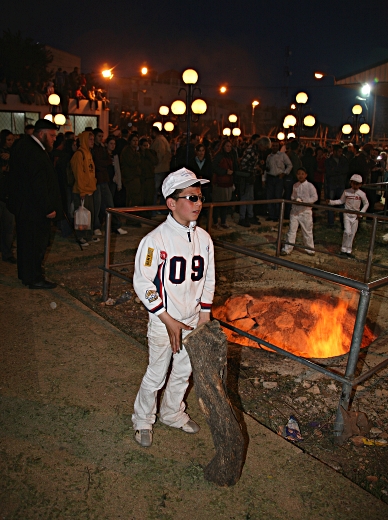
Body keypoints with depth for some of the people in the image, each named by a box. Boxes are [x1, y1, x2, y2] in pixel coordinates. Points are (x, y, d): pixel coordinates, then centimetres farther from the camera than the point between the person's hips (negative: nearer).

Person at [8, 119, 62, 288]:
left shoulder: (23, 146, 12)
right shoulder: (35, 153, -22)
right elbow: (39, 184, -25)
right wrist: (48, 208, -20)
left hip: (23, 206, 11)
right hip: (35, 209, -11)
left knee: (25, 241, 19)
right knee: (36, 243, 0)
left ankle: (25, 274, 32)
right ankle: (34, 279, 11)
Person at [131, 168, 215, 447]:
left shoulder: (204, 238, -2)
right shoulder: (155, 240, -19)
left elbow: (208, 280, 7)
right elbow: (142, 282, -18)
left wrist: (204, 317, 5)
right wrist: (169, 321, -19)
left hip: (193, 321, 5)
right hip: (163, 322, -5)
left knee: (184, 372, 21)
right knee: (156, 376, 10)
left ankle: (172, 413, 46)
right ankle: (143, 421, 36)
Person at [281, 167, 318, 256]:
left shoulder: (310, 185, -7)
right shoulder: (295, 185, 8)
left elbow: (315, 197, -12)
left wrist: (303, 201, -21)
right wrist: (294, 200, -5)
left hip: (305, 211, -3)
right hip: (295, 211, 3)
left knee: (307, 231, 8)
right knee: (291, 230, 3)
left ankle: (310, 249, 23)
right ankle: (287, 249, 8)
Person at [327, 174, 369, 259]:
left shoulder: (362, 194, -6)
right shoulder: (346, 192, -6)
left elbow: (366, 204, 6)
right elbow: (341, 201, 4)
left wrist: (361, 213, -3)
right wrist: (331, 202, -7)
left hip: (355, 216, 2)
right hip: (347, 214, -1)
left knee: (352, 234, 6)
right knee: (347, 232, -14)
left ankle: (348, 251, 16)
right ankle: (343, 250, -1)